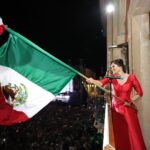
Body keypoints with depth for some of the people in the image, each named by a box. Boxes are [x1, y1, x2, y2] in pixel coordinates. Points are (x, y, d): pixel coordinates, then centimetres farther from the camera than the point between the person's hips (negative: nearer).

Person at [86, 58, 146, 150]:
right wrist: (92, 81, -38)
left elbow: (140, 93, 1)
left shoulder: (131, 77, -5)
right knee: (118, 135, 9)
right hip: (115, 108, 2)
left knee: (132, 134, 2)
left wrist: (131, 100, -9)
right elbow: (101, 83, -20)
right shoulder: (112, 77, -1)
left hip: (128, 109, -2)